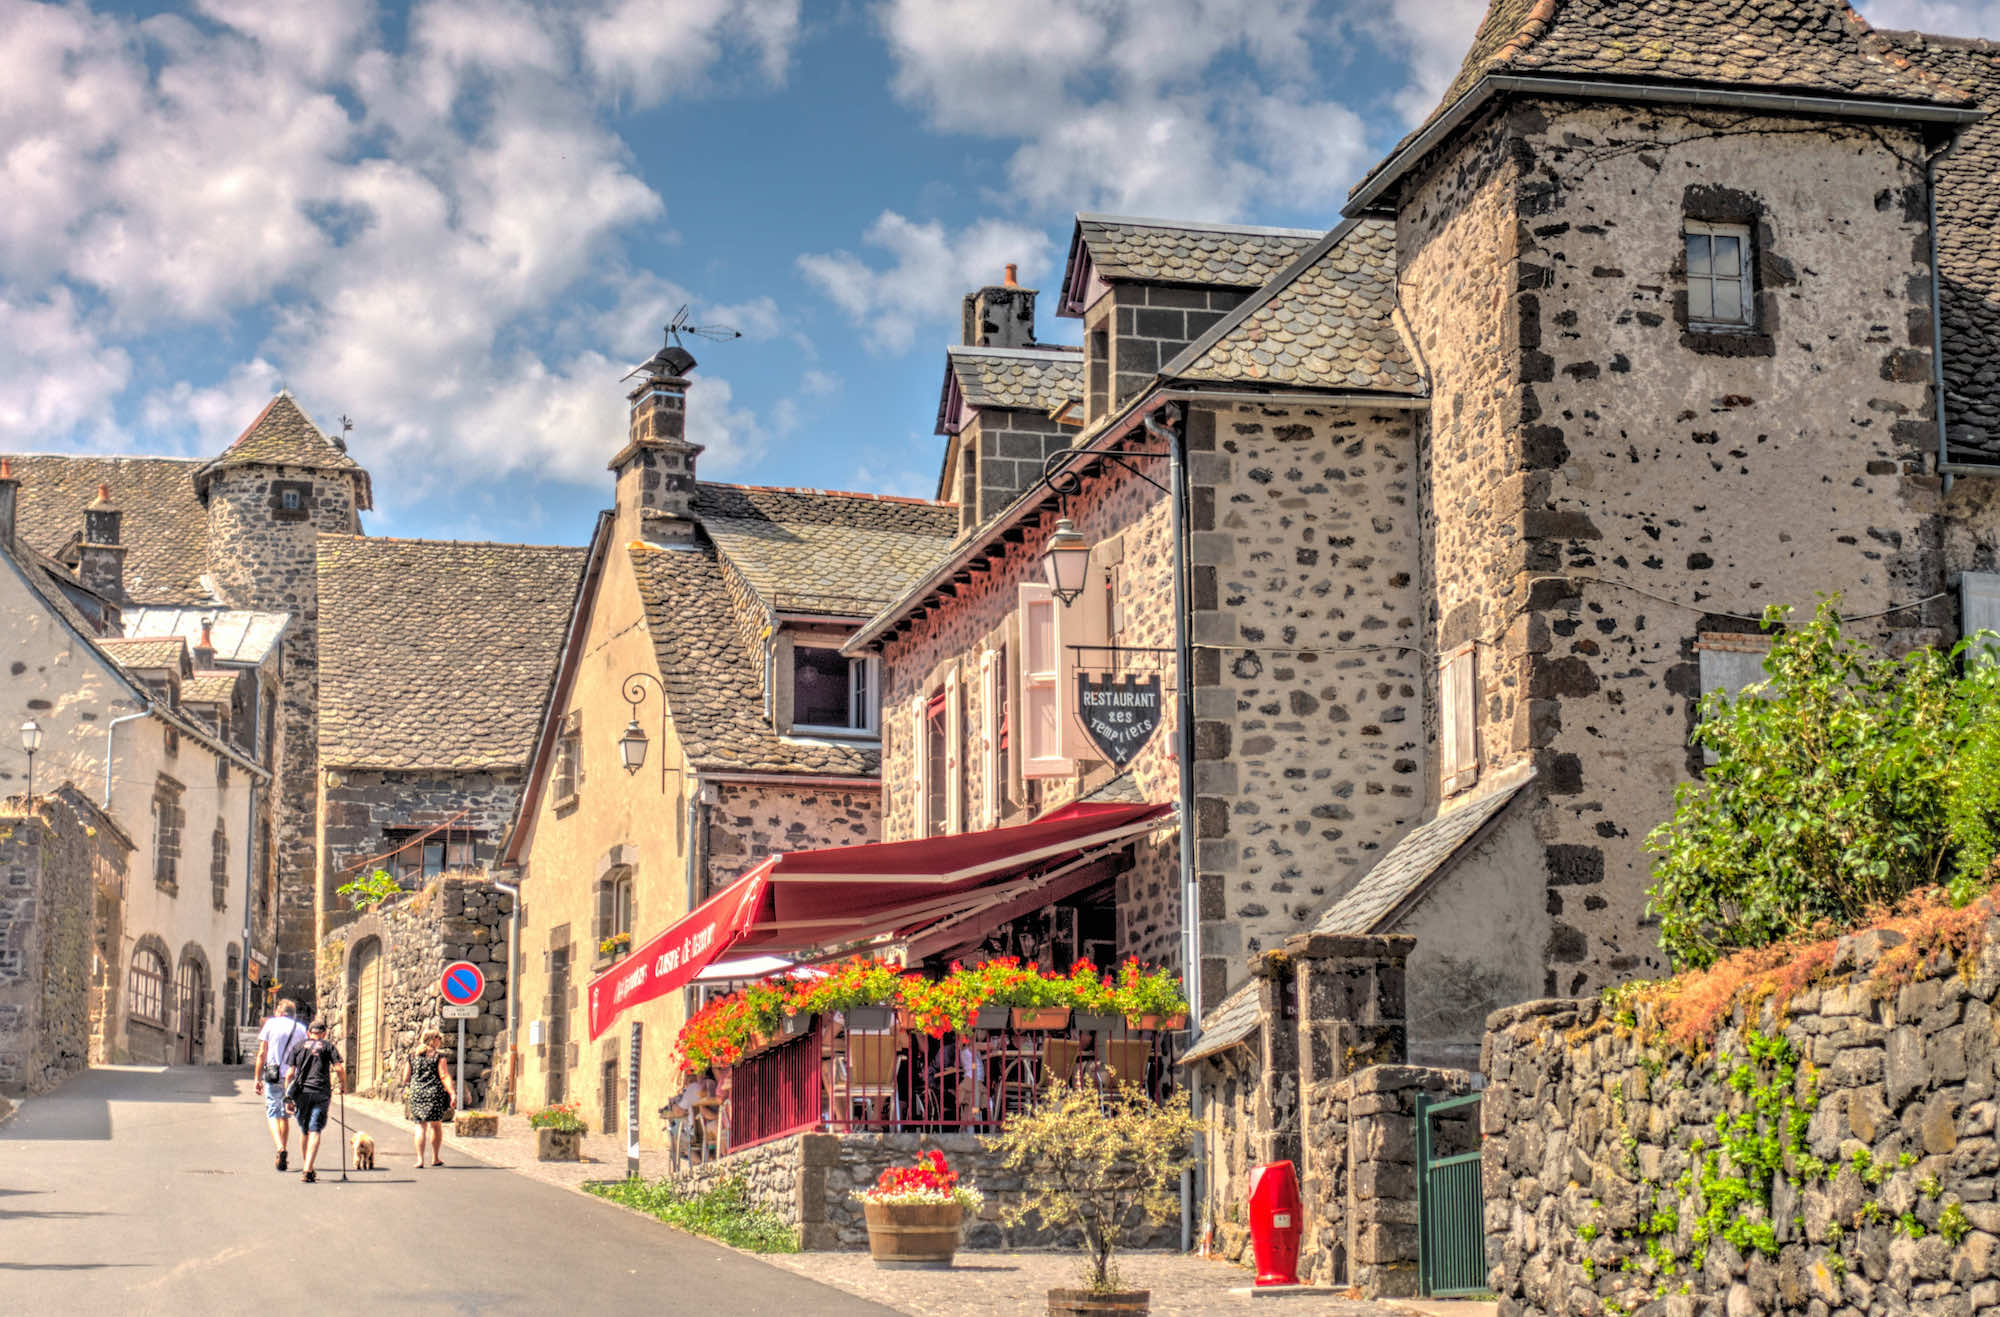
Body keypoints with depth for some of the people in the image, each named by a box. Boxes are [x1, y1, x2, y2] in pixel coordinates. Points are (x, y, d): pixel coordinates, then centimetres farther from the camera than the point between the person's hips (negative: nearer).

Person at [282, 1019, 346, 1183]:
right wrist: (343, 1085, 16)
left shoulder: (298, 1047, 16)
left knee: (305, 1132, 16)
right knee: (314, 1132, -7)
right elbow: (339, 1068, -1)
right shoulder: (328, 1047, 11)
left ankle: (307, 1168, 24)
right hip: (321, 1093, -2)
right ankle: (308, 1171, -19)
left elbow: (289, 1073, 8)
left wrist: (288, 1098, 8)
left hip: (301, 1092, 2)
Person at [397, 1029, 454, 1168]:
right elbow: (444, 1077, -11)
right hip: (435, 1093, -3)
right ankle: (435, 1158, 18)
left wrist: (400, 1079, 31)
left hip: (416, 1093, 3)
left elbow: (405, 1079, 9)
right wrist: (452, 1093, -13)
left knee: (420, 1126, 4)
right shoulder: (439, 1056, -2)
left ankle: (420, 1159, -7)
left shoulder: (412, 1057, 9)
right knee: (436, 1125, 13)